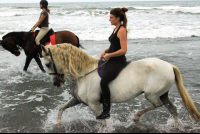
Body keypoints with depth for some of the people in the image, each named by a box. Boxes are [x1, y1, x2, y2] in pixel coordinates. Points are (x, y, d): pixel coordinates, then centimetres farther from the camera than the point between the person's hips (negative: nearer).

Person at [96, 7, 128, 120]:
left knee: (104, 82, -23)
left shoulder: (122, 30, -15)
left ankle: (106, 112, -15)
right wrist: (105, 51, 8)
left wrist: (109, 55, -16)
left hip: (118, 62, -11)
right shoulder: (116, 29, 14)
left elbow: (123, 50, -22)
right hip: (112, 61, 11)